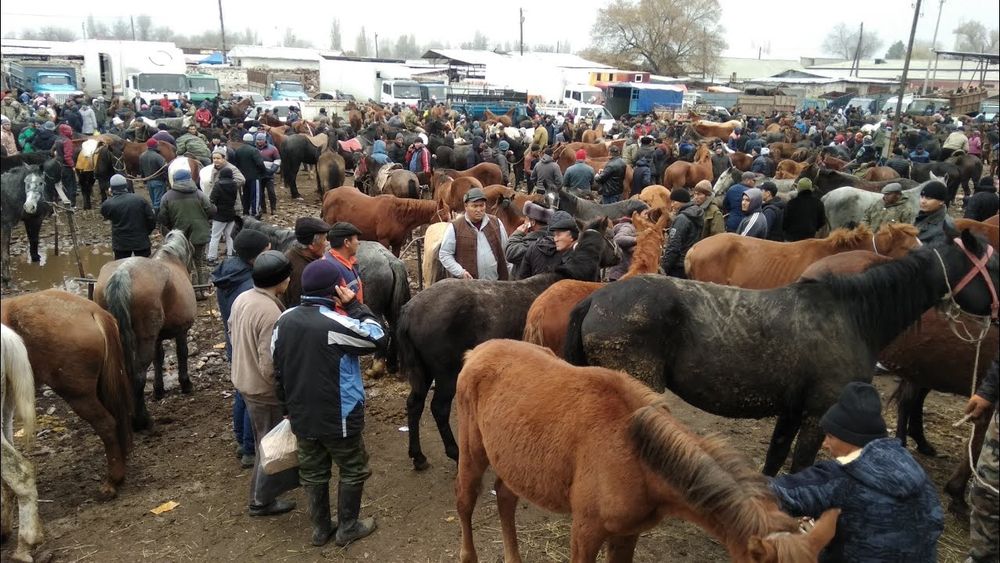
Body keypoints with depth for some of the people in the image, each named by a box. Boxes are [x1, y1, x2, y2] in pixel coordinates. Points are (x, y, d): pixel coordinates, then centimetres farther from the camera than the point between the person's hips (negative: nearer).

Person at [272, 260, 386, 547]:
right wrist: (355, 305, -10)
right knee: (353, 470, 14)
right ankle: (348, 527, 25)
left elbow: (278, 370, 9)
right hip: (338, 417, -6)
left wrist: (290, 407, 19)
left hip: (302, 416, 6)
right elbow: (377, 337, -11)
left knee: (313, 473, 19)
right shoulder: (336, 324, -23)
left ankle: (321, 528, 32)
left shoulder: (284, 321, 0)